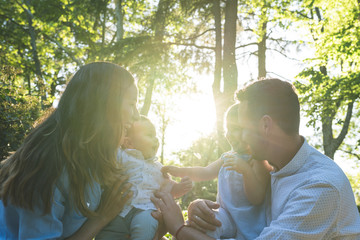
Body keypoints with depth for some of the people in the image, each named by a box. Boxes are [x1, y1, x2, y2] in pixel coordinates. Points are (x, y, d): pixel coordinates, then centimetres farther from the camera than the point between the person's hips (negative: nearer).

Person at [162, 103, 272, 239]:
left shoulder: (258, 161, -12)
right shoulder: (228, 157, 11)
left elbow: (257, 199, -21)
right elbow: (206, 172, 19)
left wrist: (246, 170, -34)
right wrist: (180, 171, 7)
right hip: (226, 215, 5)